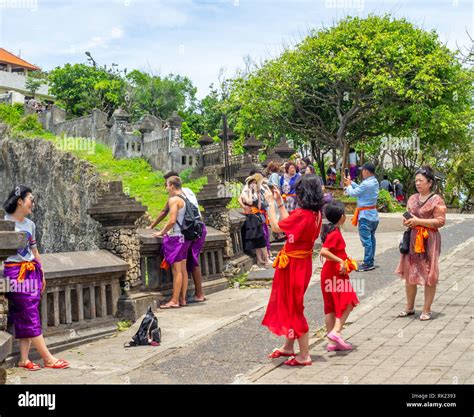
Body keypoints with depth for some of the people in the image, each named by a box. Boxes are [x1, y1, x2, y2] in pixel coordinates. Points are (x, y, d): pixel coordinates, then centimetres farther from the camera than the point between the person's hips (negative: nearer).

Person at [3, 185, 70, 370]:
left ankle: (24, 358, 7)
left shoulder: (30, 224, 13)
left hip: (32, 272, 6)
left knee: (25, 317, 5)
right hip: (14, 272, -6)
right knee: (29, 315, -4)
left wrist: (42, 274, 19)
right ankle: (48, 358, -3)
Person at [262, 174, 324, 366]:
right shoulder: (315, 213, 2)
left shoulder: (303, 215, -26)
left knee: (294, 307, 2)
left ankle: (304, 355, 10)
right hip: (301, 262, 9)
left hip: (294, 265, -9)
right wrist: (280, 202, 14)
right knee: (290, 304, 22)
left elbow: (276, 227, -20)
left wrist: (271, 203, -10)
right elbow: (288, 224, 11)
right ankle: (288, 346, 36)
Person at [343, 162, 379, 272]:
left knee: (366, 239, -6)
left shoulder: (366, 183, -20)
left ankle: (368, 263, -4)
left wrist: (348, 186, 7)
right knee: (371, 238, 12)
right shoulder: (374, 182, 10)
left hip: (365, 215, -10)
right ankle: (371, 261, 19)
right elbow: (360, 189, 18)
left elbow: (353, 193, -12)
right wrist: (351, 182, 17)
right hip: (373, 214, 10)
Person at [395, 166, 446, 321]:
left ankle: (427, 310, 11)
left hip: (428, 240, -6)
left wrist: (419, 221, -18)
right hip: (412, 239, 6)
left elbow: (440, 221, -14)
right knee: (409, 273, 11)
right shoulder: (412, 199, 11)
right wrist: (406, 221, -2)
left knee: (428, 275, 1)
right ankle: (409, 307, 24)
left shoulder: (436, 200, -8)